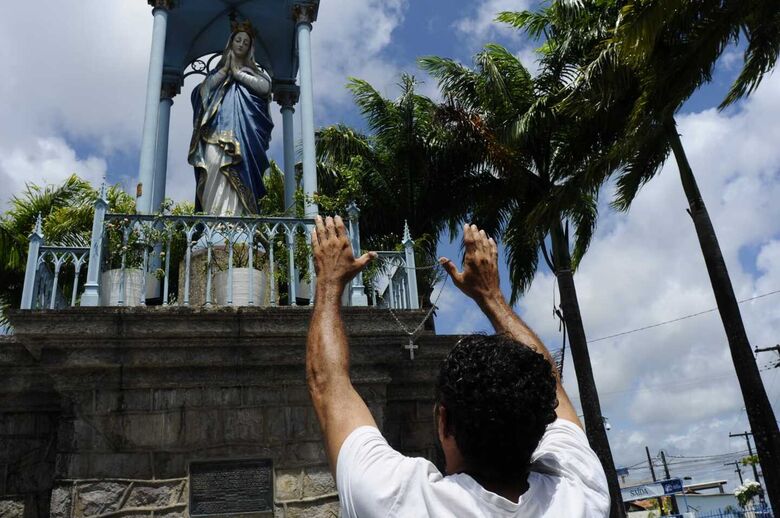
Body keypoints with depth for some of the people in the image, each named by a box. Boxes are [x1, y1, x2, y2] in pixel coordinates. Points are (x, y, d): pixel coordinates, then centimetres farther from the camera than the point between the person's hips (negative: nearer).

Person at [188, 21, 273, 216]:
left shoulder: (255, 70, 23)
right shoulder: (218, 70, 27)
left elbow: (265, 87, 1)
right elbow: (202, 90, 10)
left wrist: (237, 73, 5)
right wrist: (224, 70, 6)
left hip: (243, 132, -1)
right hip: (217, 130, 1)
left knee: (237, 173, -18)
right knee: (214, 166, -22)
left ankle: (232, 216, -27)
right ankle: (212, 215, -27)